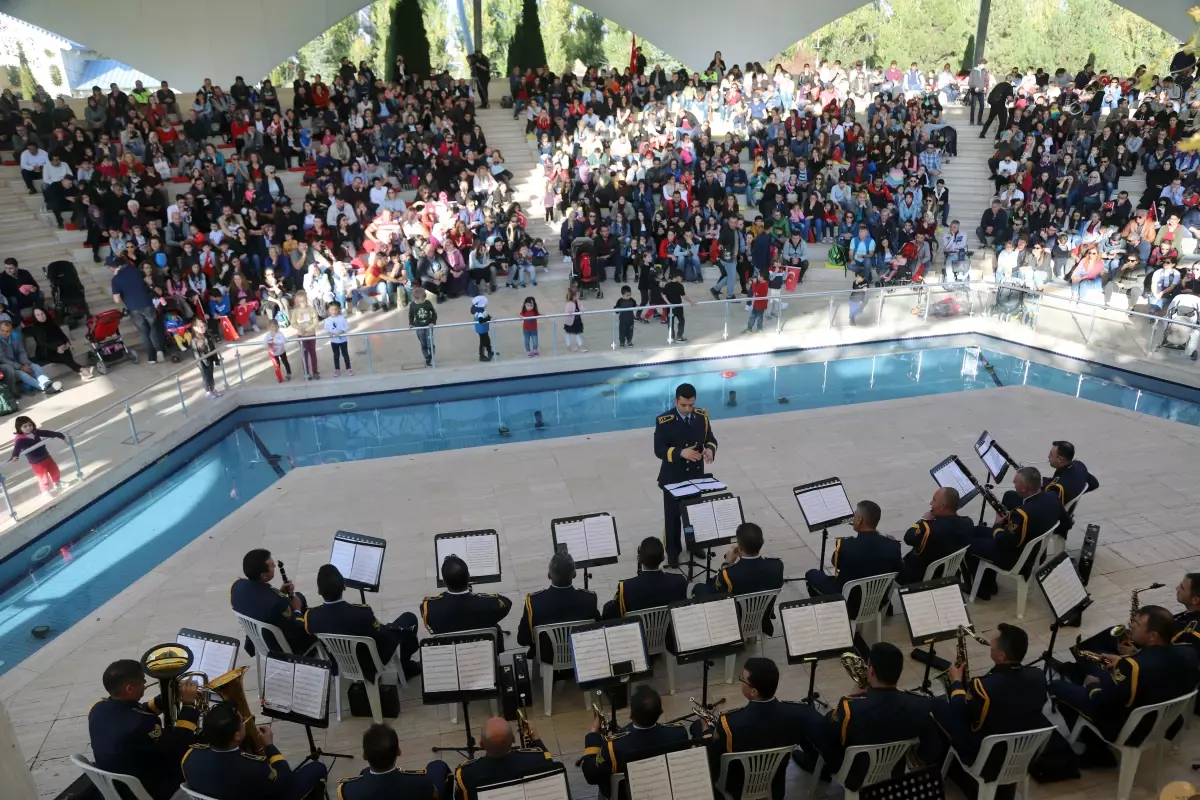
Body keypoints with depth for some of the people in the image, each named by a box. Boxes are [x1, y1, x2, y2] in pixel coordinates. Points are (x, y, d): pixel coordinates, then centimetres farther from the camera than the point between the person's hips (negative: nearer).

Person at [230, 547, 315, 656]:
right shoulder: (277, 601, -39)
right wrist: (297, 610, -10)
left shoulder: (237, 585, -18)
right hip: (282, 649, -7)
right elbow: (296, 632, -26)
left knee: (299, 597, 20)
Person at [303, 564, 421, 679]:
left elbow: (313, 634, -1)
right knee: (409, 617, 10)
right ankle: (406, 666, 28)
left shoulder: (310, 616, -24)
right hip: (371, 663, -5)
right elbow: (385, 637, -19)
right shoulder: (361, 612, -37)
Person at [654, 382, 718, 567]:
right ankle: (673, 551, 27)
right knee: (672, 515, 10)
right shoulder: (664, 421, -18)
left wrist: (710, 449, -19)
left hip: (696, 475, 4)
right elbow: (659, 450, -20)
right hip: (673, 478, -4)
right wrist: (681, 452, -35)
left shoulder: (702, 416, -5)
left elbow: (711, 439, 5)